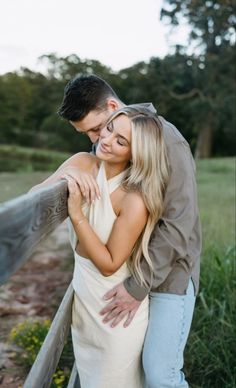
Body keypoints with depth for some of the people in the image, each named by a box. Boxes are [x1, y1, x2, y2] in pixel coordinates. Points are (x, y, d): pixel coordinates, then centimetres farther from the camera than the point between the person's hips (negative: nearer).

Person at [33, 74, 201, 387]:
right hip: (131, 265, 6)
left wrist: (138, 287, -21)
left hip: (170, 268, -6)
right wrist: (69, 168, -23)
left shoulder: (166, 141, -18)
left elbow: (178, 225, -21)